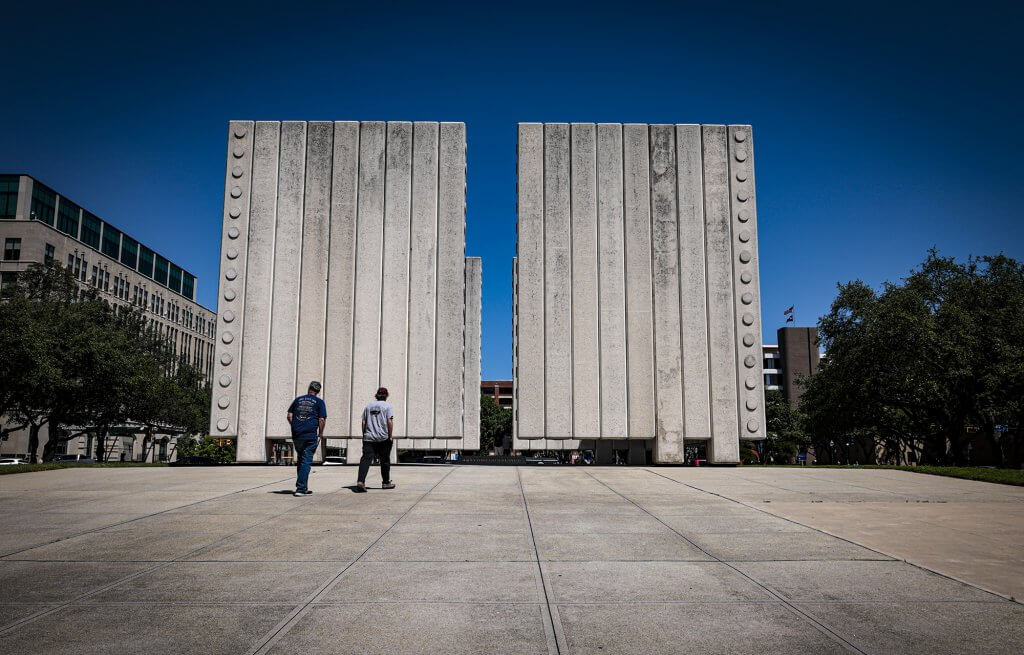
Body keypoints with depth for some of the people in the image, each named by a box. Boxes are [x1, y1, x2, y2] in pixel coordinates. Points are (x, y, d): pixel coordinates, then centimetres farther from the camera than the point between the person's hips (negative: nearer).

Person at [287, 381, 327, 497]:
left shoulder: (298, 400, 13)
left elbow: (289, 416, 10)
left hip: (296, 435, 4)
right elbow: (322, 420, -6)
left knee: (300, 460, 18)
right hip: (310, 436, -4)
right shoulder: (319, 402, 2)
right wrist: (320, 434, 4)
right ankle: (301, 488, -6)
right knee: (306, 461, -1)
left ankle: (302, 486, 23)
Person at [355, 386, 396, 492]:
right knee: (385, 461, 11)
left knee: (365, 459, -7)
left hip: (369, 438, 3)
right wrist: (390, 436, -5)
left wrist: (364, 435, 18)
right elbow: (390, 422, -9)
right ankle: (386, 482, 20)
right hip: (383, 438, -3)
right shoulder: (388, 406, 1)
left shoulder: (368, 406, 14)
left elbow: (363, 422, 12)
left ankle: (360, 481, -23)